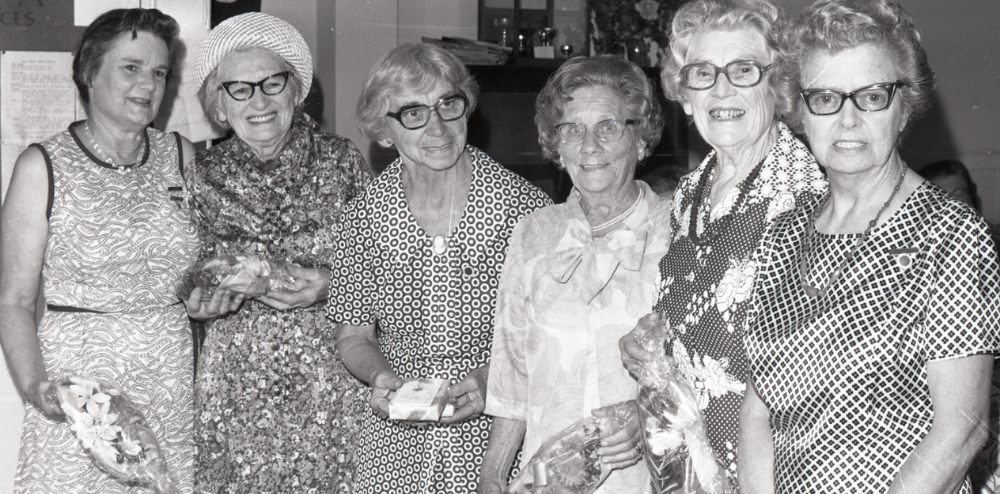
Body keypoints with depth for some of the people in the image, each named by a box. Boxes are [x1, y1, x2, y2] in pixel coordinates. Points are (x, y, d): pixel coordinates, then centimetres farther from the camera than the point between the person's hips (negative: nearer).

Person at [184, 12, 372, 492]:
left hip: (331, 383, -1)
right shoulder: (203, 175, 4)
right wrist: (200, 304, -9)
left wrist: (329, 285, -13)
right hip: (235, 387, 1)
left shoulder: (341, 160, 0)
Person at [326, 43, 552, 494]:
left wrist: (494, 376, -17)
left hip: (499, 437, -2)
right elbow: (353, 336, 6)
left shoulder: (525, 205, -10)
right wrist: (381, 376, -13)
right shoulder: (367, 214, -3)